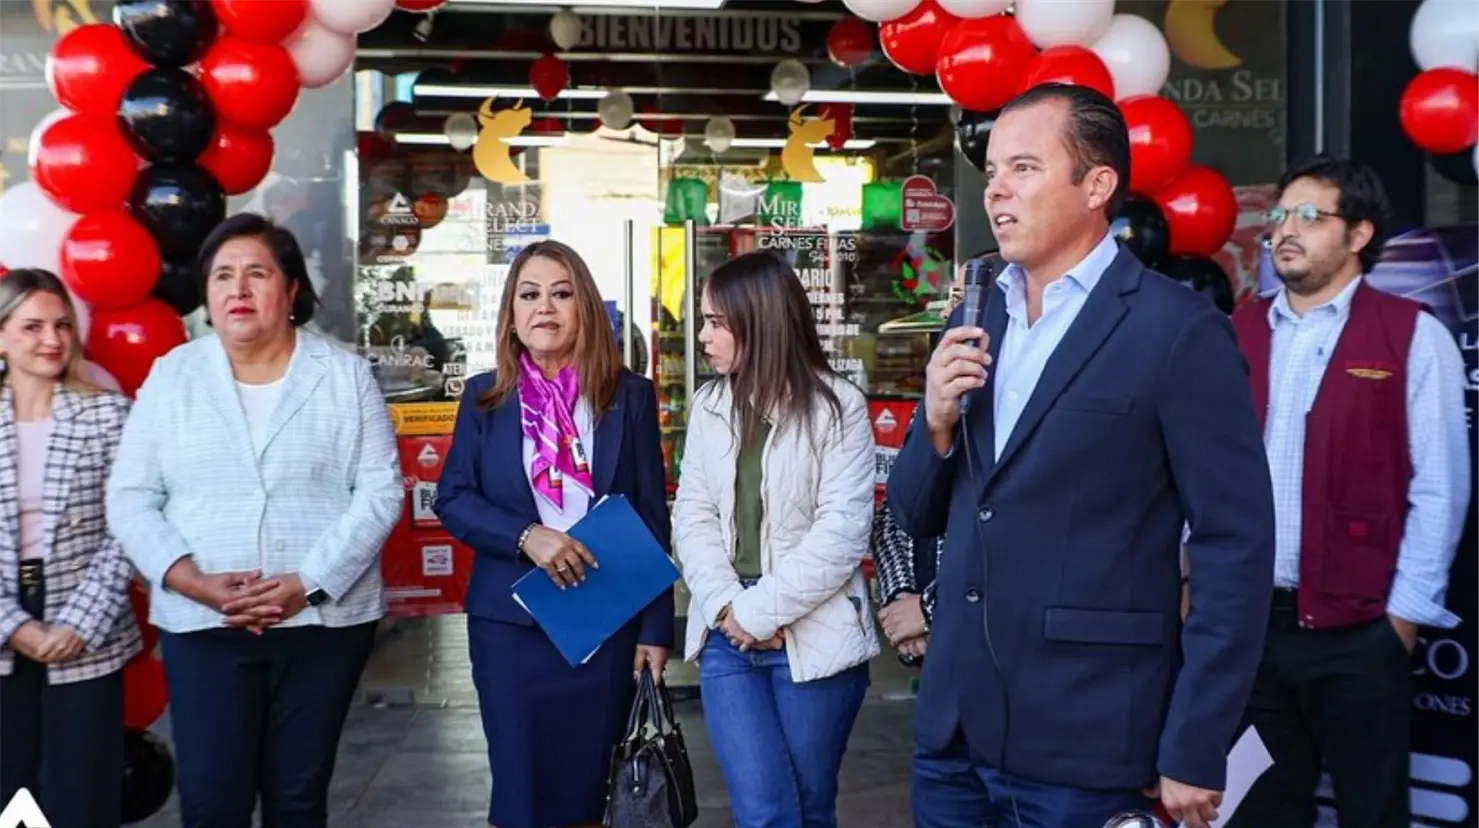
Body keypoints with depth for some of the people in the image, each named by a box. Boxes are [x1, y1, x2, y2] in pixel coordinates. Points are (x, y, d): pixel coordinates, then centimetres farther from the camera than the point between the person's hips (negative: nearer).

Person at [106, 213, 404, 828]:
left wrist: (308, 584, -15)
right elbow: (130, 498, 2)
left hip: (324, 618, 0)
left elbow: (380, 492, -4)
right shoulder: (171, 375, 4)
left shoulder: (345, 374, 1)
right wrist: (197, 583, -13)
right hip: (201, 624, 1)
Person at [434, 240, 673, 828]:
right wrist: (525, 536, -17)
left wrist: (656, 628, -2)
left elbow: (652, 518, 1)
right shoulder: (484, 397, 3)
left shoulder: (629, 395, 0)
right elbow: (452, 499, 1)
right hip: (510, 621, 0)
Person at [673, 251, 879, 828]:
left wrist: (760, 611, -13)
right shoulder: (709, 406, 9)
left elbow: (843, 530, -12)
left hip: (812, 637, -3)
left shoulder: (837, 406, -6)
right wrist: (727, 606, -10)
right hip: (727, 637, 3)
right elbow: (693, 515, 5)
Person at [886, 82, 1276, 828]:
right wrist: (938, 420, -7)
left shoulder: (1178, 330, -10)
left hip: (1084, 745, -6)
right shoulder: (975, 323, 9)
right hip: (953, 727, 6)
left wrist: (1194, 753, -12)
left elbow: (1236, 545, -11)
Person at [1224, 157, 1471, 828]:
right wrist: (1197, 584, 2)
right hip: (1245, 623, 4)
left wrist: (1403, 616, -7)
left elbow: (1439, 488, -6)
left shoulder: (1413, 337, -4)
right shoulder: (1237, 334, 8)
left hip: (1356, 631, -3)